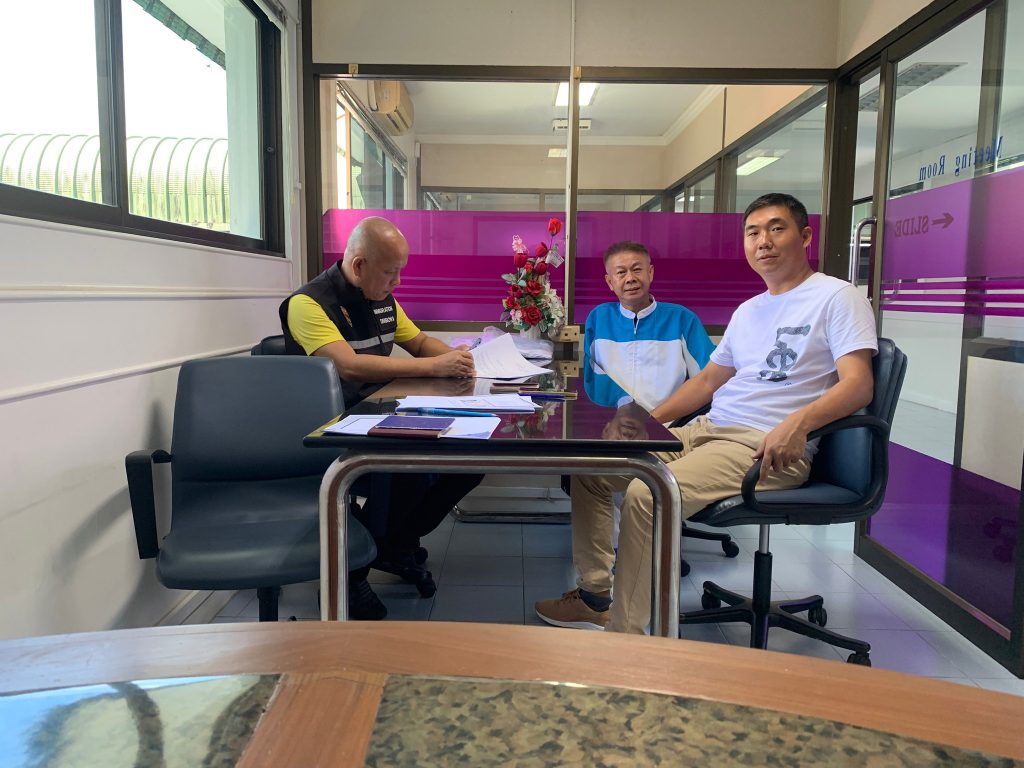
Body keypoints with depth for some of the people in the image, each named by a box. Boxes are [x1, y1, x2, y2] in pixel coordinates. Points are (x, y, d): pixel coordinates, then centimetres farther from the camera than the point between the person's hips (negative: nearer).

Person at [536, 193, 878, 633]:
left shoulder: (836, 297, -1)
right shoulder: (748, 311, 22)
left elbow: (858, 384, -13)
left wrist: (799, 422, -32)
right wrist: (647, 421, 14)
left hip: (769, 447, -8)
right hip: (708, 430, 9)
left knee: (646, 493, -31)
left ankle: (624, 635, -17)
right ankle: (594, 597, 9)